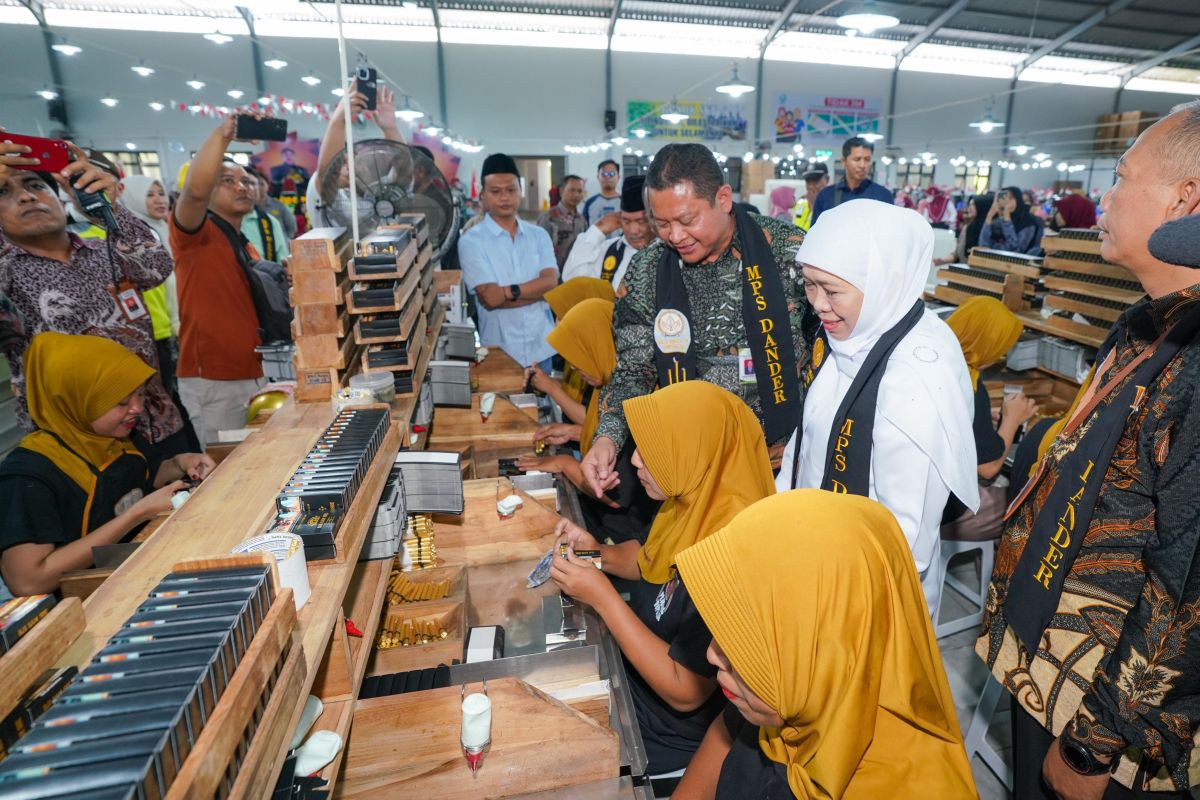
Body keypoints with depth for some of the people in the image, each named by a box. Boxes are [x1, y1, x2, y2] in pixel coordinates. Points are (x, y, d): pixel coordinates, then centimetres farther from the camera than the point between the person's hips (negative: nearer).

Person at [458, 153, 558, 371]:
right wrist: (535, 290, -12)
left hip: (542, 346, 4)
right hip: (500, 350, -3)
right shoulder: (471, 241, -7)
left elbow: (551, 283, -8)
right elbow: (489, 298, -16)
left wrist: (509, 292, -18)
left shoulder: (539, 235, 5)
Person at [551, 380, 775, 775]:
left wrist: (602, 597, -29)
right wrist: (599, 551, -10)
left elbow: (685, 692, -28)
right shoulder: (694, 500, -10)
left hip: (670, 730, -7)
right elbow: (650, 560, 10)